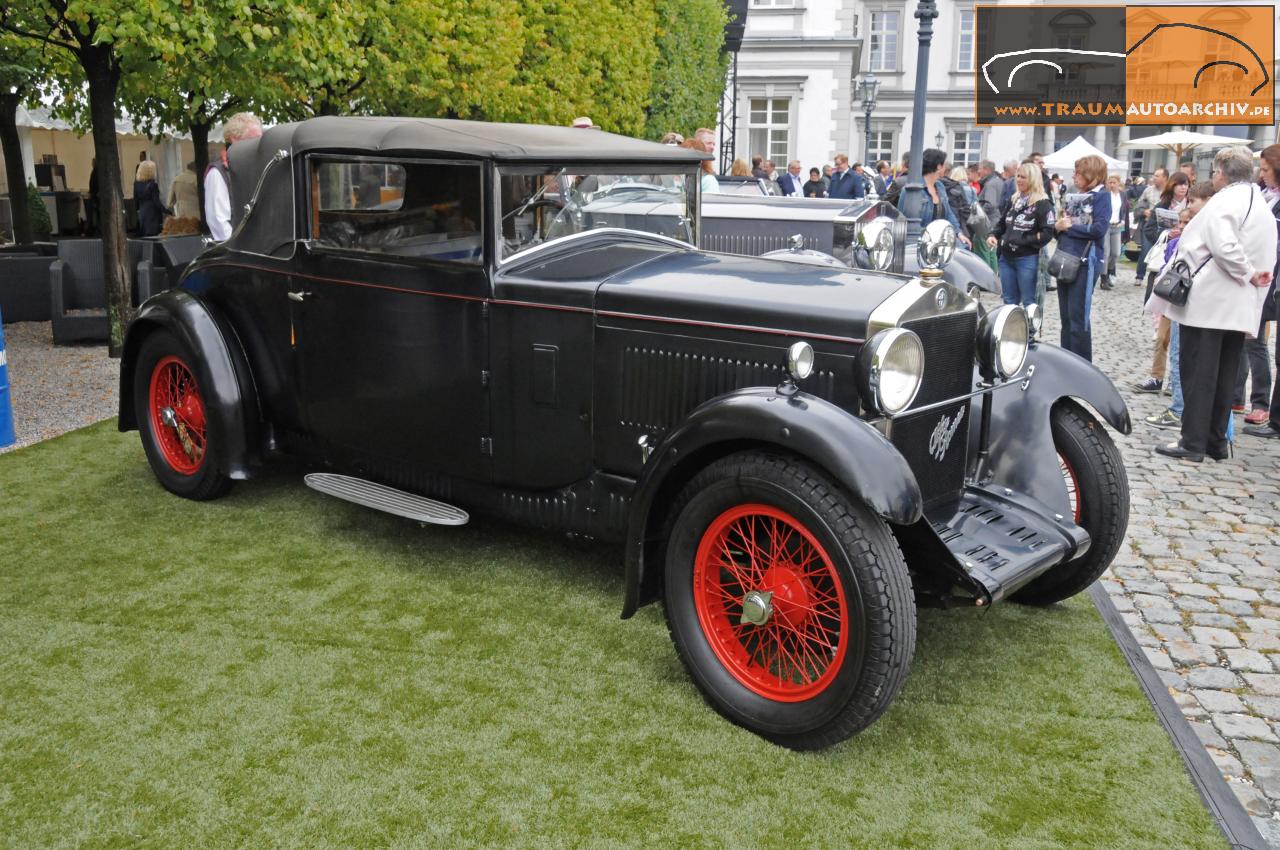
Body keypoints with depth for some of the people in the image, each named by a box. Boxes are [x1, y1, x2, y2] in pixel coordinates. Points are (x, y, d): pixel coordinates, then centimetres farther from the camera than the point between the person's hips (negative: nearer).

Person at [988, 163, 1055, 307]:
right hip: (1006, 258, 7)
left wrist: (1023, 240, -20)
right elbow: (1002, 223, 22)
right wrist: (993, 235, 3)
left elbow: (1047, 233, -16)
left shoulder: (1043, 204, -9)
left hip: (1027, 259, -7)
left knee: (1029, 303, -1)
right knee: (1009, 301, 13)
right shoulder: (1014, 200, 13)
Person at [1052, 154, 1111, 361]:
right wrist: (1058, 225, -4)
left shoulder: (1102, 197, -5)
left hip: (1085, 263, -7)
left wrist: (1069, 226, -9)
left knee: (1078, 318, -5)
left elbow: (1099, 229, -18)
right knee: (1066, 316, 11)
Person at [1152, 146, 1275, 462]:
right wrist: (1250, 275, 13)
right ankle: (1217, 440, 17)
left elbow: (1224, 246, -26)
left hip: (1207, 301, -9)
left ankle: (1193, 442, -2)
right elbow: (1267, 258, 16)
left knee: (1197, 373, -4)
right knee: (1224, 374, 12)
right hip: (1241, 306, 9)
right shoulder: (1262, 205, 17)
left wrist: (1247, 273, -14)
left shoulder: (1224, 201, -13)